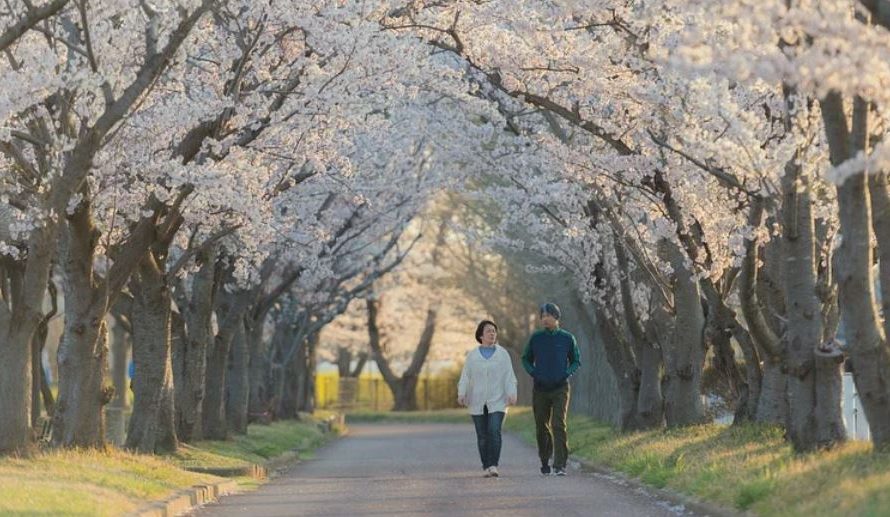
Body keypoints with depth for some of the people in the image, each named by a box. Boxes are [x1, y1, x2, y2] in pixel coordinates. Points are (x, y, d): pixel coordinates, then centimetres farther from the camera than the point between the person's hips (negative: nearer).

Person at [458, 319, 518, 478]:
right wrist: (461, 394, -10)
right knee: (482, 436, 2)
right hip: (478, 403, 2)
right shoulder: (472, 355, 9)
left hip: (497, 401, -2)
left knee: (494, 432, -16)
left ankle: (493, 466, -18)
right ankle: (487, 467, 9)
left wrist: (511, 394, -12)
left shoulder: (502, 354, 6)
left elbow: (509, 376, 1)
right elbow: (465, 377, 4)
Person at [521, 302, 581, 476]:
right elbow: (526, 359, 17)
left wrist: (567, 374, -5)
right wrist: (533, 373, 0)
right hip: (540, 389, 2)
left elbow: (576, 361, 12)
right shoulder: (536, 338, 3)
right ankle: (544, 461, 26)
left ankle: (560, 465, -17)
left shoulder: (567, 338, 0)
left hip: (560, 388, -2)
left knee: (558, 425, -14)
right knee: (542, 427, 8)